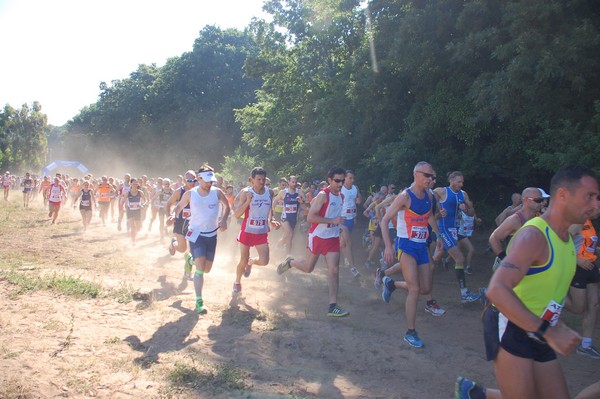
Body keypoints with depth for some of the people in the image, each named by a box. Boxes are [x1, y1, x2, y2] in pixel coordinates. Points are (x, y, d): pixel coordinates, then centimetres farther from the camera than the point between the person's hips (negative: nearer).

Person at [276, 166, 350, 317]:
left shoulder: (341, 197, 7)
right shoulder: (323, 195, -17)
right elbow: (311, 217, -24)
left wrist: (340, 231, 14)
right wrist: (332, 221, -28)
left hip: (333, 238, 6)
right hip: (317, 236, -5)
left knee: (334, 270, -4)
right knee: (308, 268, 9)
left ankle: (333, 306, -2)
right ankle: (289, 262, 41)